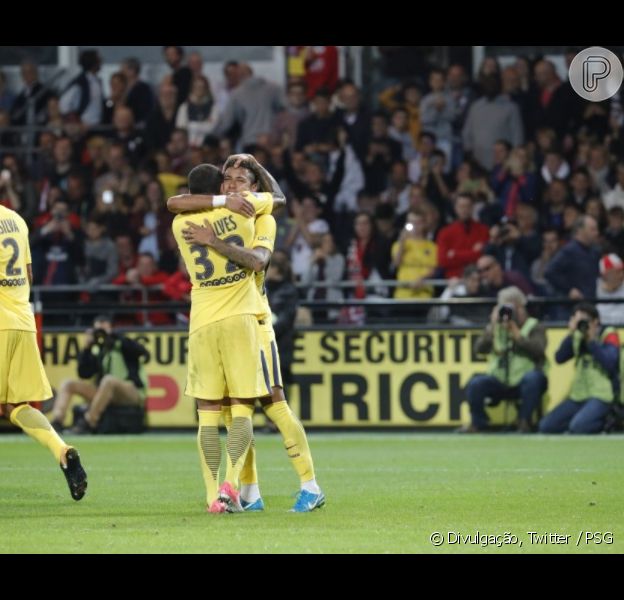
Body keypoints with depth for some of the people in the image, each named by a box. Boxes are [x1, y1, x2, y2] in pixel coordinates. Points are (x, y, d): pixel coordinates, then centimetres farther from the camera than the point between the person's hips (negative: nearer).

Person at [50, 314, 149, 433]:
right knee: (68, 384, -6)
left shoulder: (123, 344, 4)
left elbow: (142, 352, -17)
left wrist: (113, 336, -15)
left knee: (109, 380, -38)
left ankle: (88, 423, -36)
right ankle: (56, 422, -29)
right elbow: (84, 374, 5)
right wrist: (86, 348, -3)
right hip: (105, 394, 6)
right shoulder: (98, 352, 15)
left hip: (133, 393, -6)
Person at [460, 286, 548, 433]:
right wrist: (493, 328, -18)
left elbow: (538, 350, -20)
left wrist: (516, 334, -21)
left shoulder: (534, 327, 1)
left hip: (525, 382, -2)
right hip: (500, 383, 2)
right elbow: (480, 348, -7)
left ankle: (524, 422, -18)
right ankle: (477, 422, 0)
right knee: (475, 384, -24)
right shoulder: (495, 327, 10)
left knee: (532, 377, -37)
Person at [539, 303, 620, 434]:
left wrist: (592, 340, -18)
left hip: (601, 397, -7)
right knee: (546, 426, -4)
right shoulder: (577, 337, 12)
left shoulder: (609, 335, -3)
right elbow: (559, 359, 0)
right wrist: (571, 334, -8)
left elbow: (610, 364, -18)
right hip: (578, 396, 7)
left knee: (577, 427, -31)